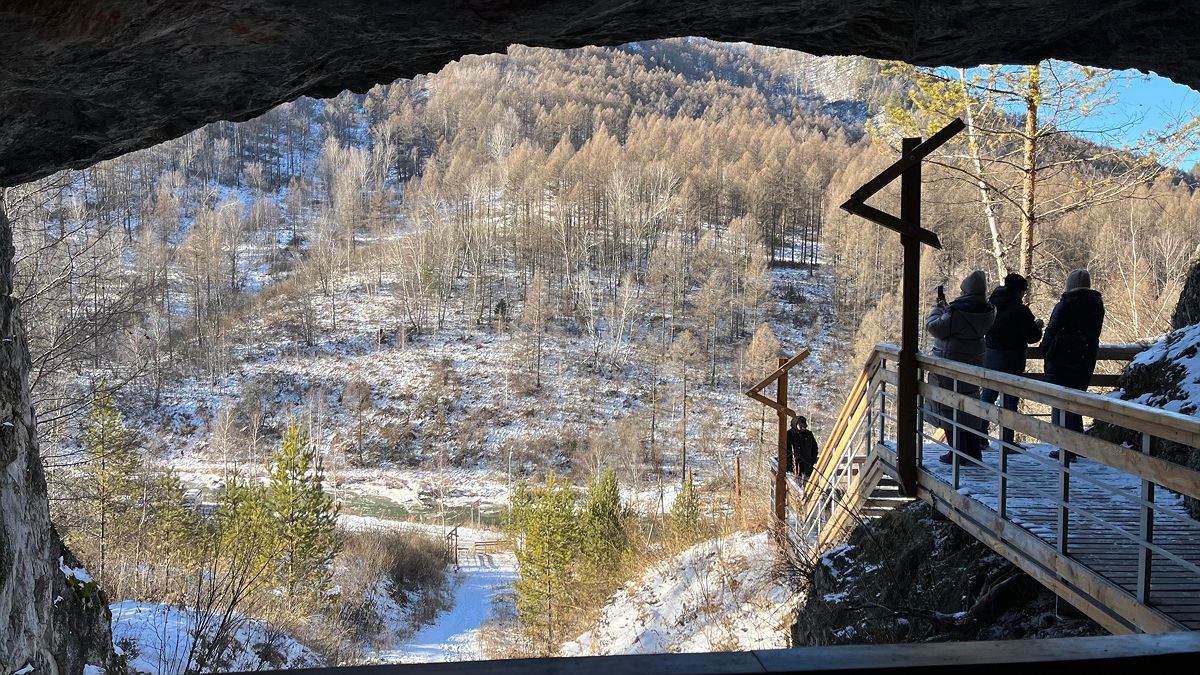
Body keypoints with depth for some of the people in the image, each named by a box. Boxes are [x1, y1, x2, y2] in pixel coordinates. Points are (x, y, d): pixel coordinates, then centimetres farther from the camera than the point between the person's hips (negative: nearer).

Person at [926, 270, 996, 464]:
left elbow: (934, 328, -15)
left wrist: (937, 309, 2)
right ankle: (973, 451, 23)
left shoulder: (957, 311, -22)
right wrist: (946, 308, 13)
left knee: (951, 410, 1)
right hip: (973, 366, 7)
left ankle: (957, 453, 5)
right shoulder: (987, 312, 2)